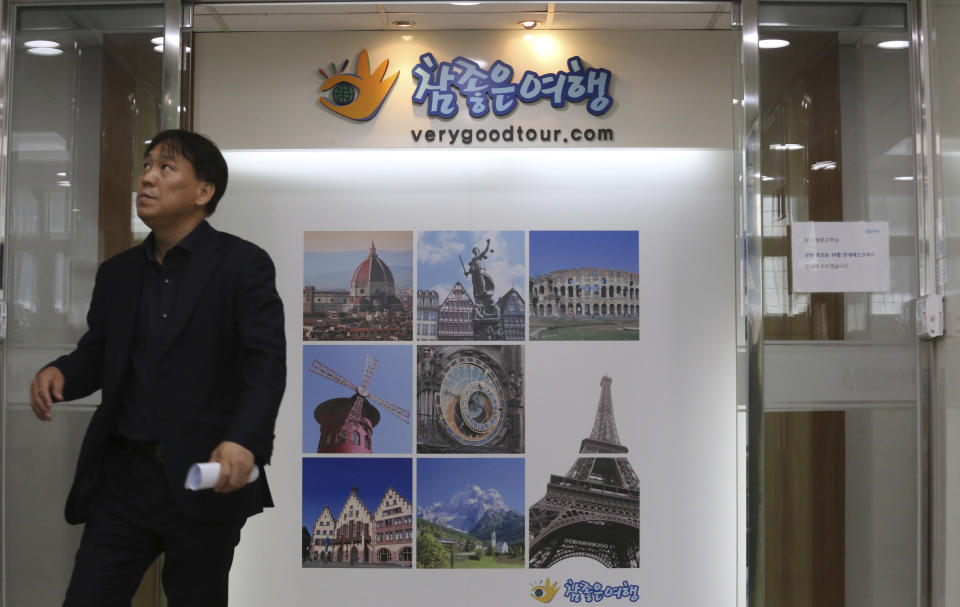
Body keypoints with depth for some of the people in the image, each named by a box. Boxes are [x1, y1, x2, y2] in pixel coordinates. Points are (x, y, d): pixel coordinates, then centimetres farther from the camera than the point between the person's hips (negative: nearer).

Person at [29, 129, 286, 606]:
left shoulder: (242, 264, -5)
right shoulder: (117, 273, 13)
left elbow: (267, 359, -14)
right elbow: (97, 353, 16)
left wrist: (244, 440, -31)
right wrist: (58, 373, -9)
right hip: (123, 477, 5)